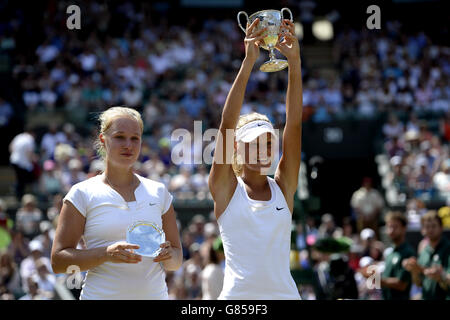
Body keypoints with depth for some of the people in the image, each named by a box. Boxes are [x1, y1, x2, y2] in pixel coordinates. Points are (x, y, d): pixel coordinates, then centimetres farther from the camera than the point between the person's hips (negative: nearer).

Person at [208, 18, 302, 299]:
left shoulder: (283, 187, 7)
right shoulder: (226, 188, 2)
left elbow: (294, 124, 0)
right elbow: (227, 124, -8)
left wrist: (294, 63, -8)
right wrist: (248, 63, -15)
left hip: (284, 292, 2)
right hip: (237, 295, -2)